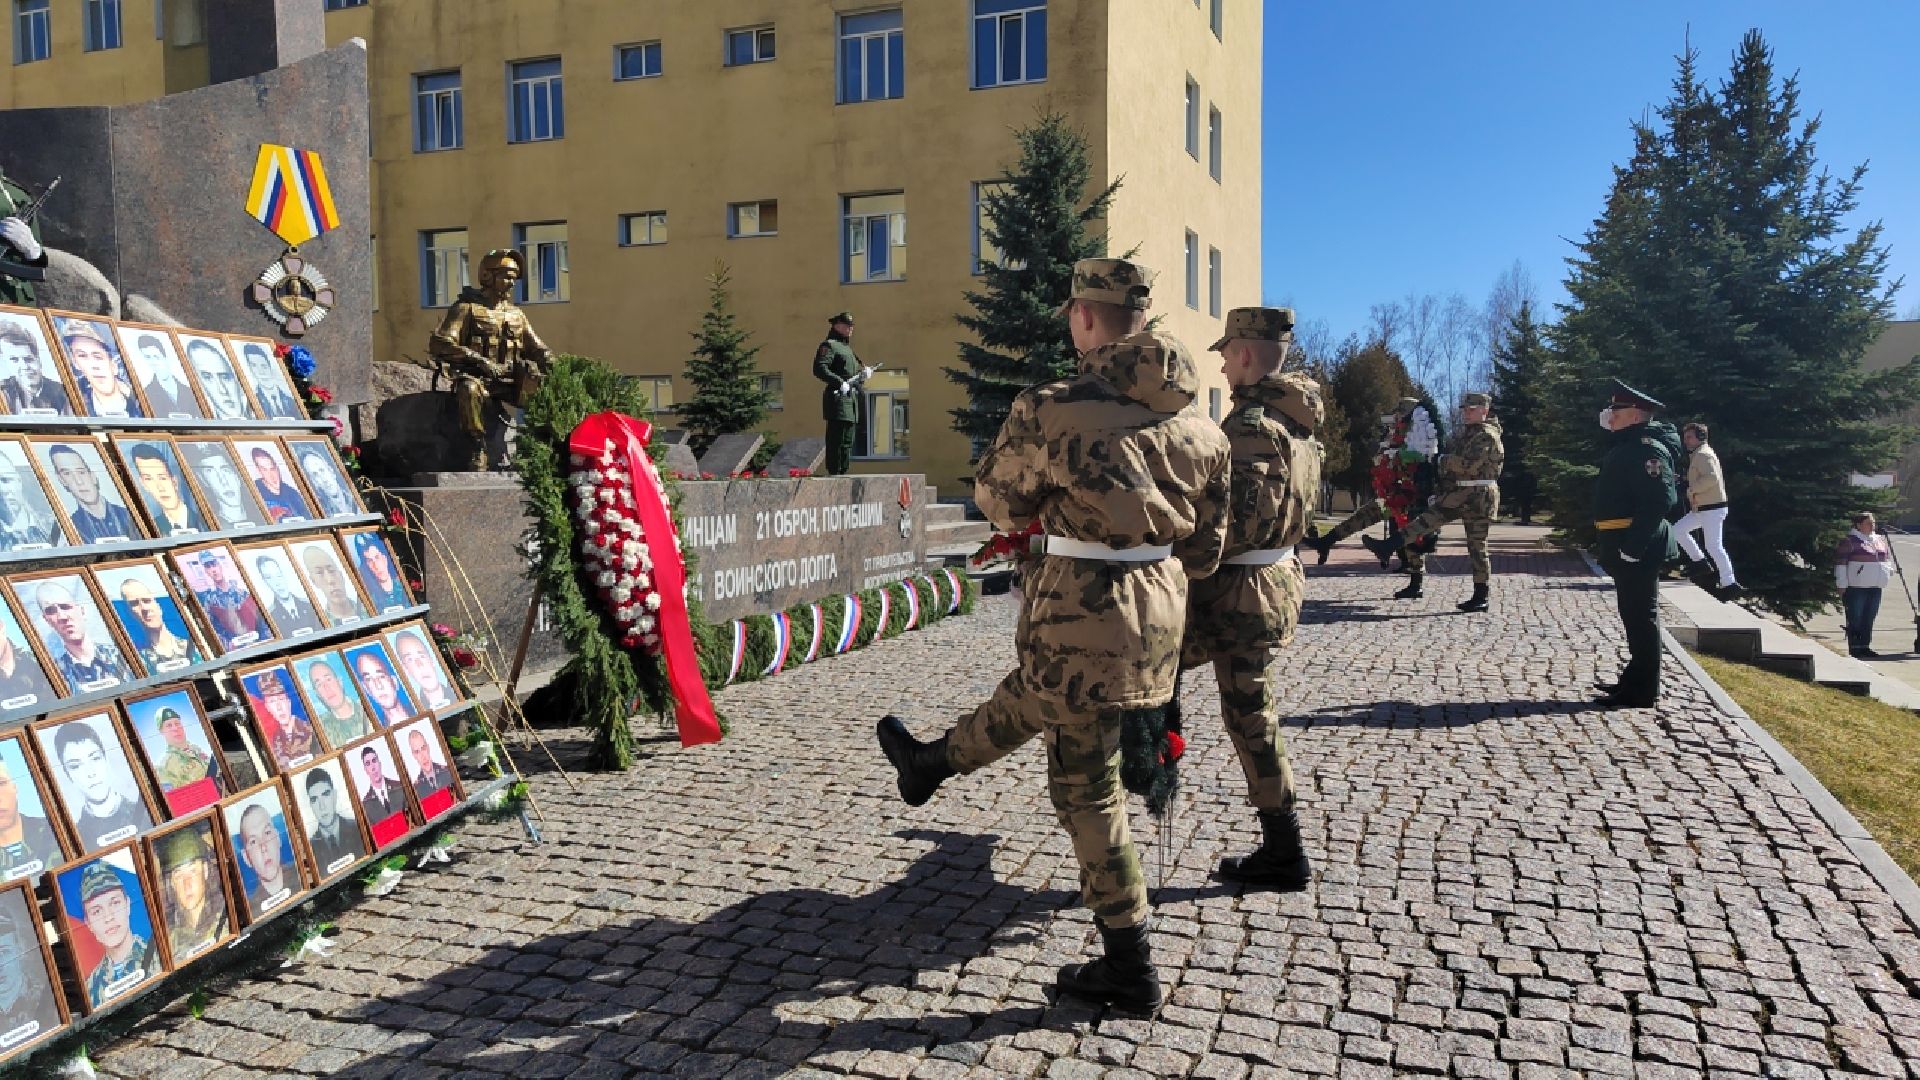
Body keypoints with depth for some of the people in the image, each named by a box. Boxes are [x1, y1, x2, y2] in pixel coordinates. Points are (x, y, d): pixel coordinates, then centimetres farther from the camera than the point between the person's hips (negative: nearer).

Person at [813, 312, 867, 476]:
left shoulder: (847, 348, 25)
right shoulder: (829, 345, -5)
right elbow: (819, 369, -19)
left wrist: (863, 373, 8)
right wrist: (840, 383, -26)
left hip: (851, 399, 10)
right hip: (838, 398, -10)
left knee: (848, 441, 11)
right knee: (838, 439, -11)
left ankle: (843, 473, 16)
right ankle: (834, 473, -10)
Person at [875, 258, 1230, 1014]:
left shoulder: (1051, 410, -17)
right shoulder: (1198, 423, 2)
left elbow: (998, 501, 0)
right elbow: (1205, 547, 9)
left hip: (1083, 616, -8)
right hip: (1160, 608, 8)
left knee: (1087, 787, 9)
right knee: (1031, 694, 30)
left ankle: (1129, 968, 23)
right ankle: (930, 762, 56)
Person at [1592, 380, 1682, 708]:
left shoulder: (1647, 447, -17)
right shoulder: (1628, 444, 16)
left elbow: (1658, 501, -26)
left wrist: (1633, 546, -27)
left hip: (1637, 549, -11)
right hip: (1626, 545, 11)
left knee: (1641, 617, -4)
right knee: (1633, 615, 17)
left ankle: (1642, 691, 1)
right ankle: (1635, 679, 28)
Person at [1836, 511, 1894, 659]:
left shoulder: (1880, 540, 15)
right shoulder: (1849, 541, -6)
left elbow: (1888, 557, 29)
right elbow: (1840, 564, -8)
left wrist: (1889, 569, 7)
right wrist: (1842, 586, -12)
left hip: (1875, 587, 7)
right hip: (1856, 587, -7)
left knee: (1869, 619, 11)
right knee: (1855, 619, -4)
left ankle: (1865, 646, 18)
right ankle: (1854, 648, 0)